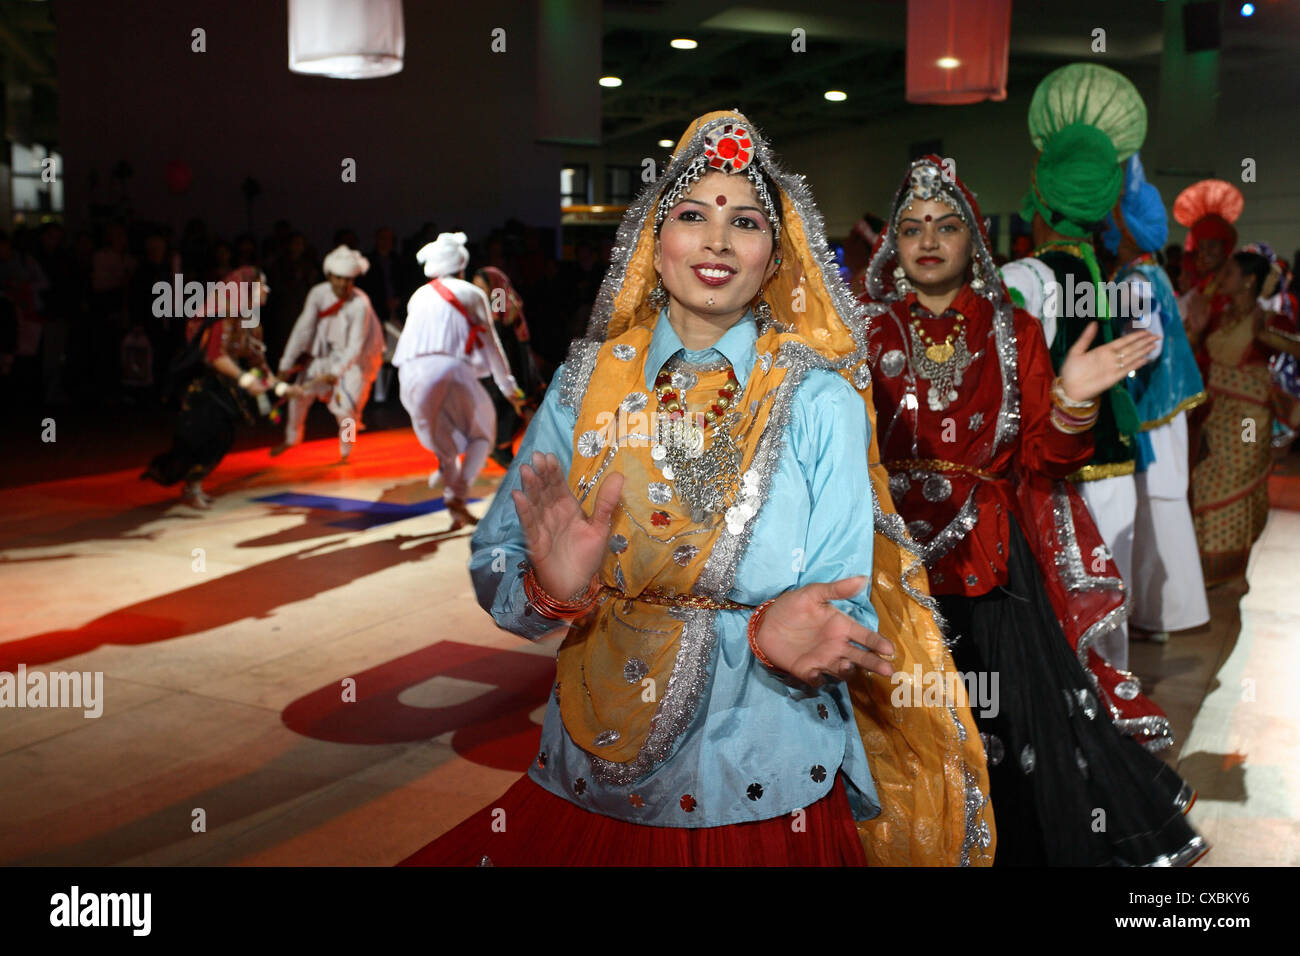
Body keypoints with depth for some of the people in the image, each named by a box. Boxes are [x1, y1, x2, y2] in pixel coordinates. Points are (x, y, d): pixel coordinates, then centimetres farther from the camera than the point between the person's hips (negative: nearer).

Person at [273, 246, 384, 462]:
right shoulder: (318, 293, -18)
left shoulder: (360, 304, -28)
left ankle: (346, 451, 12)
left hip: (356, 355, -4)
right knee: (300, 393, 1)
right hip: (325, 351, 4)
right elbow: (303, 328, -15)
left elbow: (355, 346, -26)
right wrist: (287, 363, -15)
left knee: (346, 406, -13)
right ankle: (291, 439, 27)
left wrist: (337, 371, -35)